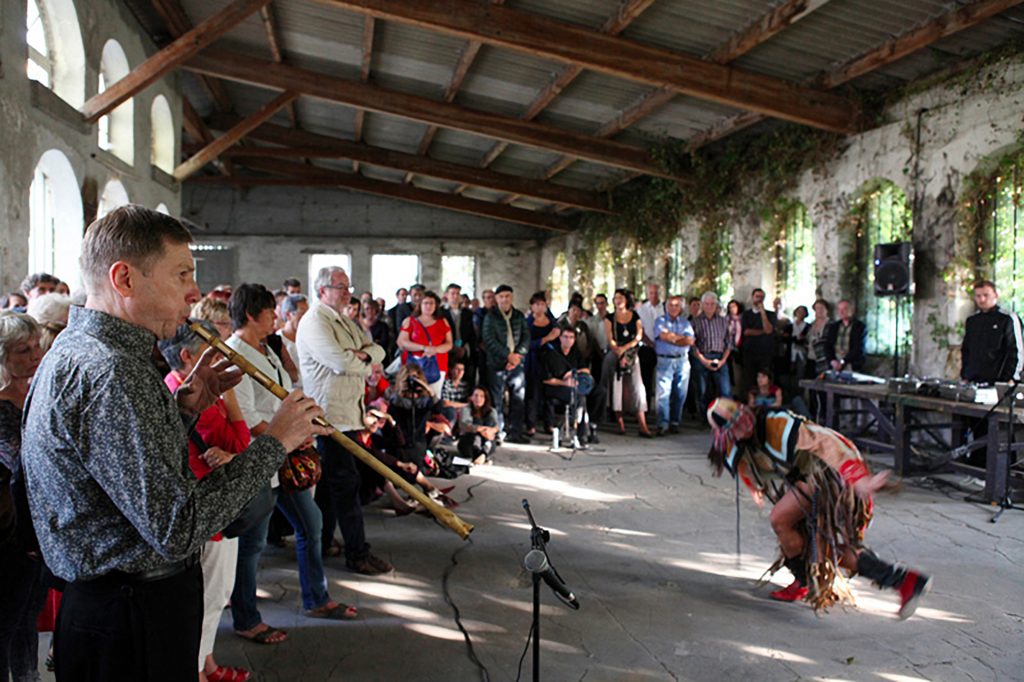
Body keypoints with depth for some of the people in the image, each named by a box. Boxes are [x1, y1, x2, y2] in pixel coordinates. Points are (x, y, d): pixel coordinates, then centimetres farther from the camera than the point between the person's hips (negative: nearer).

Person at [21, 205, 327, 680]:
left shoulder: (76, 348, 8)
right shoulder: (108, 371, -26)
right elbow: (176, 529, -29)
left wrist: (181, 410, 2)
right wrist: (274, 443, -21)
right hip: (131, 626, -10)